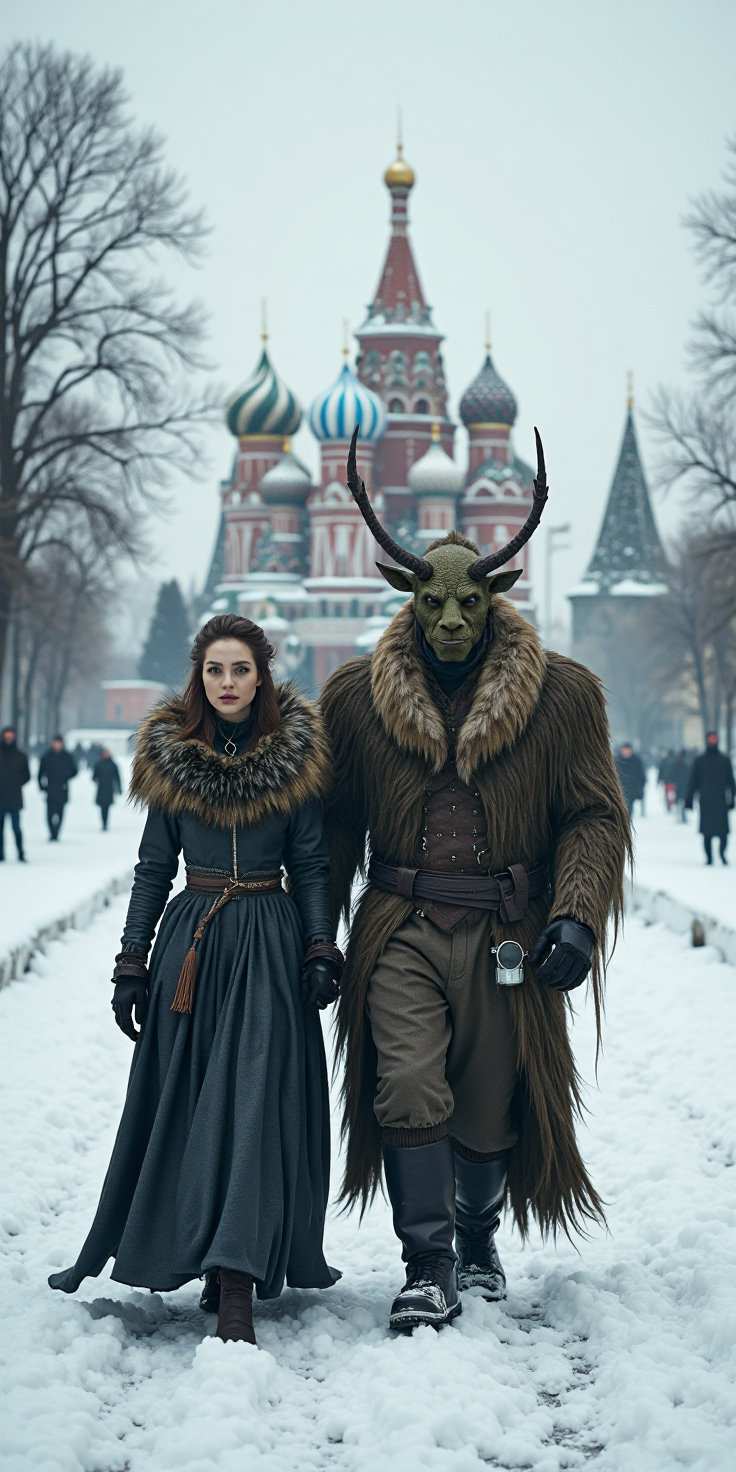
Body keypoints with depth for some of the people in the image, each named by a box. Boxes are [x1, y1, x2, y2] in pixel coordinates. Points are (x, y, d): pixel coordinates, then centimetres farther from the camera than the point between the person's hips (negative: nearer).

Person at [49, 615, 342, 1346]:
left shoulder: (296, 754, 1)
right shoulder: (170, 756, 4)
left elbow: (313, 864, 5)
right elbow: (153, 865, 8)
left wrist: (320, 952, -5)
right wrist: (131, 964, 5)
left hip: (269, 942, -2)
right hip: (190, 937, 2)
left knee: (253, 1100, -11)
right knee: (182, 1105, 3)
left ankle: (235, 1285, -16)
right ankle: (224, 1263, 15)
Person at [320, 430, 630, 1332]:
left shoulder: (562, 696, 0)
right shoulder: (357, 697, 4)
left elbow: (595, 817, 1)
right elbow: (336, 824, 12)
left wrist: (577, 915, -14)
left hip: (504, 939, 0)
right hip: (400, 930, 0)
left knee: (490, 1111, 9)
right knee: (410, 1091, -14)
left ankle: (478, 1236, 35)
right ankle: (427, 1266, -5)